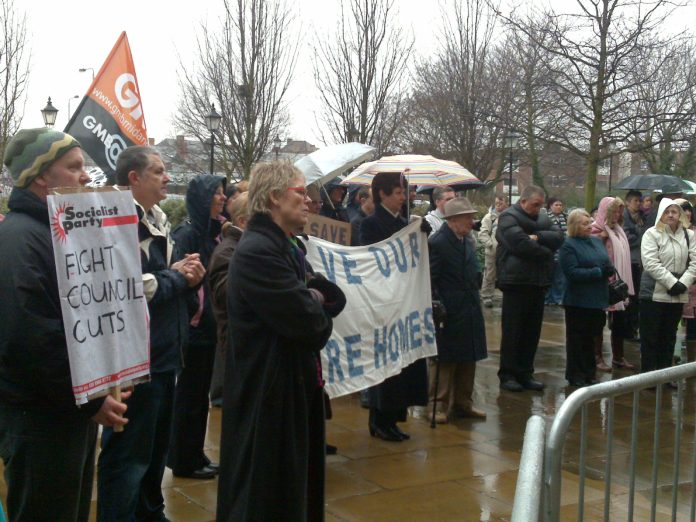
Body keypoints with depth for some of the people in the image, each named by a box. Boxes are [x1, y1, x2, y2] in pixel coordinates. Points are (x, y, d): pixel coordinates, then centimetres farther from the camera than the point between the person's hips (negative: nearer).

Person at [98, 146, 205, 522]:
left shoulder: (158, 221, 14)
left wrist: (189, 274, -2)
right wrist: (177, 277, -11)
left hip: (162, 353, 10)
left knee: (157, 446, 21)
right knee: (128, 454, -1)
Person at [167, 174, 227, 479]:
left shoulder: (210, 232, 11)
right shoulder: (187, 234, -15)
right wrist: (192, 315, -18)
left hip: (208, 326, 8)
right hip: (194, 326, -8)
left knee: (200, 393, 15)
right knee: (189, 395, 2)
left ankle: (195, 455, 26)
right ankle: (183, 461, 13)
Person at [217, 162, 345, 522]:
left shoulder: (286, 247, 13)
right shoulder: (257, 251, -21)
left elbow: (334, 299, 9)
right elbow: (307, 321, -26)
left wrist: (314, 299, -13)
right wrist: (316, 301, -4)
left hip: (294, 387, 10)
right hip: (270, 393, -10)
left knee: (296, 485, 20)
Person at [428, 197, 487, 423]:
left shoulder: (467, 240, 10)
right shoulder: (437, 243, -15)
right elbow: (430, 280, -15)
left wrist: (474, 300, 12)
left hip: (469, 312, 8)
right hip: (448, 312, -8)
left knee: (468, 360, 14)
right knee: (444, 361, 3)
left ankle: (463, 403, 25)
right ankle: (442, 406, 12)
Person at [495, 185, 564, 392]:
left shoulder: (543, 218, 15)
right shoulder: (509, 217, -7)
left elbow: (558, 237, 0)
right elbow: (520, 244, -21)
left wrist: (537, 237, -16)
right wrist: (546, 252, -9)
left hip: (538, 283, 7)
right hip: (516, 282, -7)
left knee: (532, 332, 10)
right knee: (512, 331, -1)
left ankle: (525, 373, 19)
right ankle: (507, 375, 7)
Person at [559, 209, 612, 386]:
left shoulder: (597, 241, 12)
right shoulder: (568, 245, -10)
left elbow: (607, 264, 17)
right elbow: (572, 272, -20)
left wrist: (609, 270, -8)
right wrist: (598, 272, -19)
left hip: (597, 299, 7)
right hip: (578, 301, -7)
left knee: (591, 338, 15)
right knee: (577, 339, 3)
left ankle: (589, 372, 25)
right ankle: (575, 375, 13)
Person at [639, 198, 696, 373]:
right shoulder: (652, 234, -5)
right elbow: (651, 263, -14)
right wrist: (672, 282, -18)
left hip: (678, 295, 4)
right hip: (654, 294, -4)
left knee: (669, 337, 12)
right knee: (650, 338, 1)